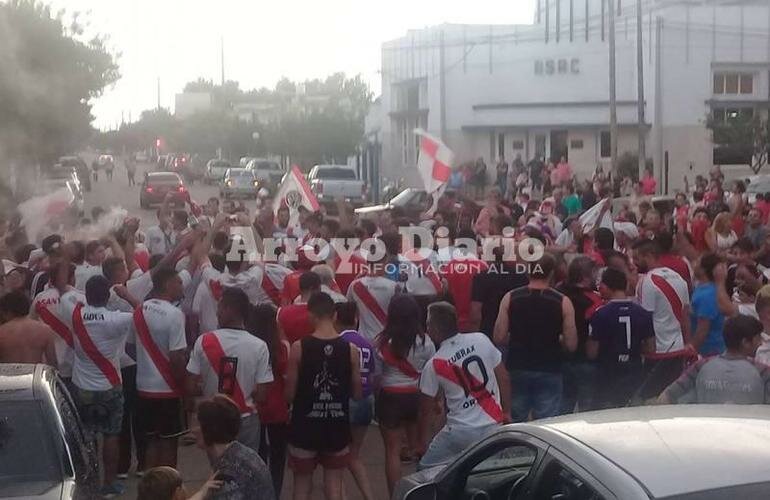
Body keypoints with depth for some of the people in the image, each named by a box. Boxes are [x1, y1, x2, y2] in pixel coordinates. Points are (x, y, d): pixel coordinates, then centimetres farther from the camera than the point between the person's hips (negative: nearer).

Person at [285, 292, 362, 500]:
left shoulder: (299, 347, -12)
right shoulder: (350, 349, -6)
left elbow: (290, 394, -8)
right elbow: (357, 393, 0)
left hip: (305, 427, -1)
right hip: (337, 427, 1)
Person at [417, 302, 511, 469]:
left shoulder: (433, 365, -6)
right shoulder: (481, 340, -2)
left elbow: (426, 409, 2)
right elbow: (503, 378, 5)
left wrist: (422, 442, 14)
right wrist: (507, 412, 16)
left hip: (460, 431, -3)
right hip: (493, 426, 3)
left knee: (426, 471, 12)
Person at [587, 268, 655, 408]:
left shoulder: (600, 314, -14)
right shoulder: (643, 313, -2)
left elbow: (592, 353, -12)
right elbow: (650, 348, 3)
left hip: (608, 378, -4)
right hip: (635, 377, 4)